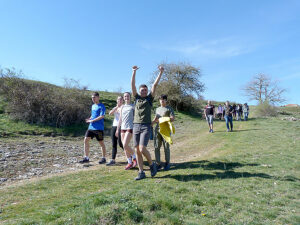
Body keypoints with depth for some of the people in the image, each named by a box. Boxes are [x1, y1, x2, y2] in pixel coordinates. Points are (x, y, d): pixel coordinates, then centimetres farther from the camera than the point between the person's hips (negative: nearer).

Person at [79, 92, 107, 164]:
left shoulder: (101, 106, -8)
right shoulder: (93, 106, 16)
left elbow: (102, 116, -18)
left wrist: (92, 120, -17)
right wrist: (89, 119, 5)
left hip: (98, 128, -7)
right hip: (91, 127, 7)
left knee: (101, 142, 3)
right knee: (86, 140, 0)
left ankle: (104, 158, 16)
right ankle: (86, 158, 9)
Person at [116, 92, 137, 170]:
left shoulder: (133, 106, 1)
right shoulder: (122, 107, 15)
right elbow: (120, 119, 17)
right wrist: (117, 129, 15)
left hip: (130, 128, -5)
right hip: (123, 128, 5)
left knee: (125, 145, -15)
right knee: (124, 146, 5)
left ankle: (134, 157, 8)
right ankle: (130, 162, 16)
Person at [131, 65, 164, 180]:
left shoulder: (149, 98, 8)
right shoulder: (137, 98, 15)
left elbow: (155, 85, 3)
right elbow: (132, 85, 9)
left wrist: (161, 72, 0)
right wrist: (134, 72, 4)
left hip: (146, 126, -4)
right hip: (136, 126, 4)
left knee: (142, 149, -16)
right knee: (137, 151, 4)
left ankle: (152, 164, 10)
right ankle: (141, 172, 15)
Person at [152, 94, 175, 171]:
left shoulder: (169, 109, 5)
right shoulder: (157, 109, 22)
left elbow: (173, 118, -7)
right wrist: (151, 123, 6)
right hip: (157, 129, 5)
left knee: (166, 147, 0)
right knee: (156, 147, 1)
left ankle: (167, 163, 13)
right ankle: (158, 164, 9)